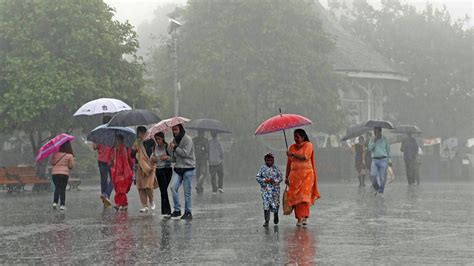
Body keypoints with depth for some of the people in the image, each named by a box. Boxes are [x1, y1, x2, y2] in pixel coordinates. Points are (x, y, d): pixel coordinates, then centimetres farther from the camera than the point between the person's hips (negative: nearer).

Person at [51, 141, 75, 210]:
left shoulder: (55, 154, -1)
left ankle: (55, 202, -3)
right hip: (64, 173, -2)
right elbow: (71, 166, -2)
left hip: (55, 173, 2)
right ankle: (62, 205, 2)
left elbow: (52, 162, 7)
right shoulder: (69, 156, -7)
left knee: (57, 188, 13)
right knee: (62, 189, 6)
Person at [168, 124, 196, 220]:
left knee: (187, 192, -1)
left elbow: (185, 153, -18)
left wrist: (175, 147, -13)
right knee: (173, 187, -11)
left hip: (188, 168, -6)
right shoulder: (175, 140, 13)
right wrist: (170, 148, -3)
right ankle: (177, 210, -2)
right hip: (178, 168, 6)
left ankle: (188, 212, 11)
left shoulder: (187, 139, -9)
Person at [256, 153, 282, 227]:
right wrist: (264, 180, -11)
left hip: (275, 188, 0)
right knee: (266, 204, -6)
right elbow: (258, 177, 4)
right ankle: (266, 221, 0)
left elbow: (281, 177, 4)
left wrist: (275, 181, -13)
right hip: (265, 189, 0)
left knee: (275, 204, 0)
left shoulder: (276, 168, 5)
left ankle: (276, 214, 32)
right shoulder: (262, 168, 5)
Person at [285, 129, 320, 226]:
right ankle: (299, 218, -3)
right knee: (295, 196, -5)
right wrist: (286, 177, 10)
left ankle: (305, 217, -15)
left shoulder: (308, 145, 2)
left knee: (304, 195, -14)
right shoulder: (292, 147, 14)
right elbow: (289, 163, 14)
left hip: (306, 174, -4)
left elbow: (304, 157, -15)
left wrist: (293, 154, -25)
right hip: (294, 174, 4)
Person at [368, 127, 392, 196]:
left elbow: (388, 150, 10)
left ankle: (381, 192, 7)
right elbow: (370, 149, -4)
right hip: (375, 160, 1)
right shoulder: (372, 140, 11)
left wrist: (389, 160, 7)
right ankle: (377, 189, 12)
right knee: (373, 176, -11)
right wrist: (374, 141, -12)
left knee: (382, 177, -4)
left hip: (383, 160, -1)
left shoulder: (385, 140, 6)